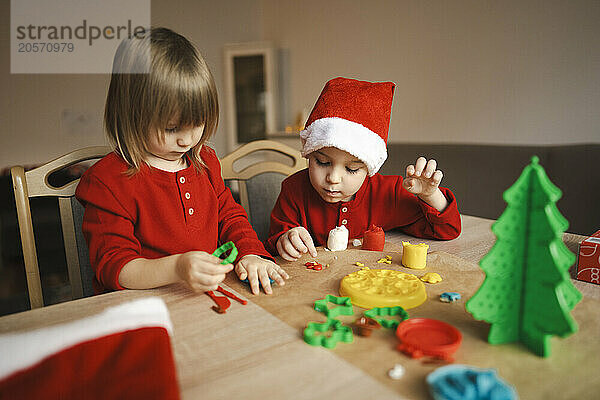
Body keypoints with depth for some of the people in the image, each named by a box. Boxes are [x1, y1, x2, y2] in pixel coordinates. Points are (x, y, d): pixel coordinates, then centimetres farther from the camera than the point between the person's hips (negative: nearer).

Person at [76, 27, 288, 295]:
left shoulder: (205, 161, 9)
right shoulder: (107, 180, -11)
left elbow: (230, 216, 15)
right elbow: (113, 268, -14)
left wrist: (250, 253, -6)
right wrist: (177, 268, -32)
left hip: (212, 295, 4)